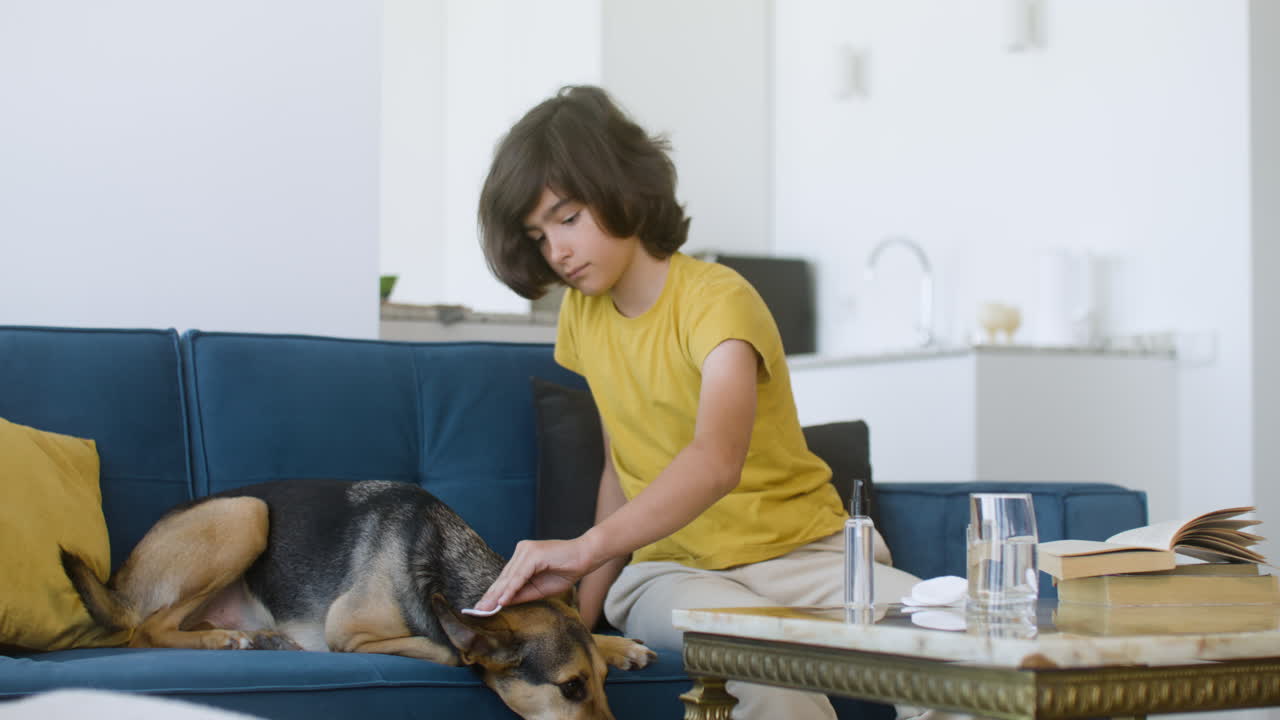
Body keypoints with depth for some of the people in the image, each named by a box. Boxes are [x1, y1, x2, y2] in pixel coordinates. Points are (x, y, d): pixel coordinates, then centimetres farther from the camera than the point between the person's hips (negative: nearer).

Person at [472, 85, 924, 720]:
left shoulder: (718, 299, -15)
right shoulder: (580, 314, 7)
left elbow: (717, 460, -34)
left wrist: (587, 548, -48)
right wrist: (584, 611, 3)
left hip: (802, 549, -3)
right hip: (671, 568, 3)